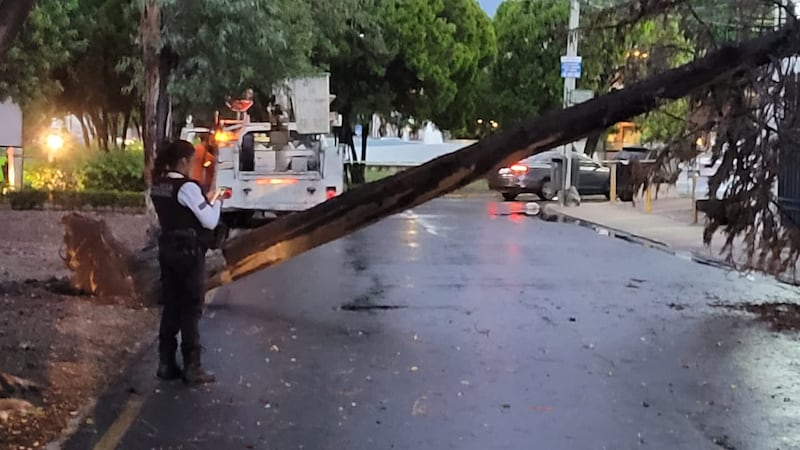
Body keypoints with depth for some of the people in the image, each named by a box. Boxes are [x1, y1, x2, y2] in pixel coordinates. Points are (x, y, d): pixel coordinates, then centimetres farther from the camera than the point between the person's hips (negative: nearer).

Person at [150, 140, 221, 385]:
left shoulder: (158, 186, 7)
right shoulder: (187, 187, -18)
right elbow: (210, 221, -17)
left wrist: (206, 200, 10)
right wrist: (217, 201, 0)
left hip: (168, 250, 8)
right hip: (188, 252, -8)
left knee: (170, 307, 13)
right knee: (191, 310, 1)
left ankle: (166, 363, 18)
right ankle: (192, 367, 6)